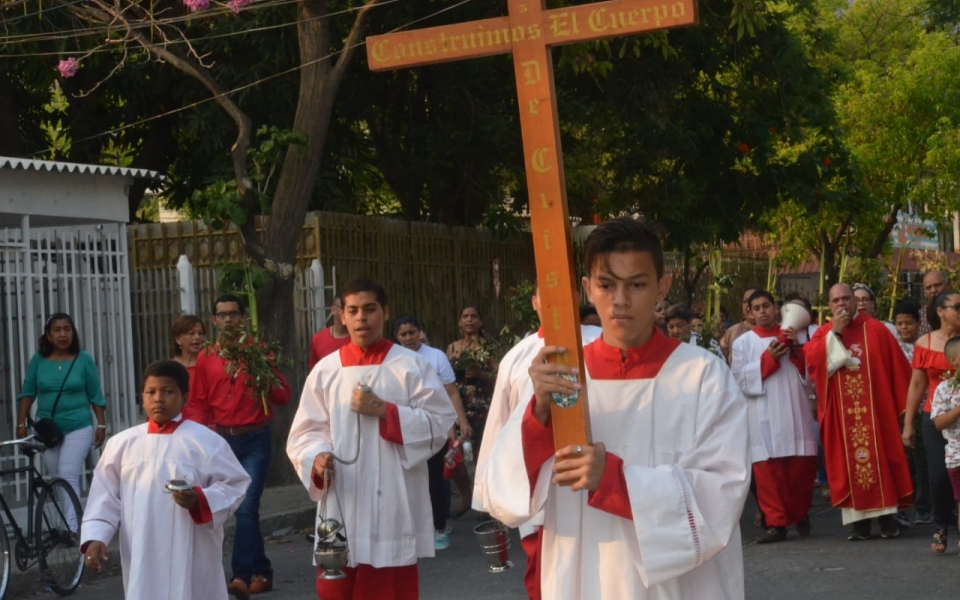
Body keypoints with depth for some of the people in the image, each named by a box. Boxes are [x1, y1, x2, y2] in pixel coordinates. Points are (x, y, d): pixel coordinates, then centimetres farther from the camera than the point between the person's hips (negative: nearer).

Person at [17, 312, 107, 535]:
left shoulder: (83, 359, -5)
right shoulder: (38, 360, -1)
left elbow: (96, 396, -1)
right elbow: (27, 393, 4)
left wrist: (101, 425, -2)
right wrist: (21, 424, -2)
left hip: (78, 428, -3)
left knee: (68, 476, -14)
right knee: (55, 479, 9)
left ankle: (71, 527, -17)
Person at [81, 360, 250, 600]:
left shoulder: (206, 441, -4)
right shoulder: (122, 443, 5)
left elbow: (234, 484, -2)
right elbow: (105, 496, 8)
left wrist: (200, 500, -18)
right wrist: (95, 537, -3)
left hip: (190, 559, -3)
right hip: (143, 559, 3)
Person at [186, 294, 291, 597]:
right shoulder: (206, 358, 7)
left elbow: (284, 395, 2)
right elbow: (197, 402, 8)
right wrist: (200, 430, -8)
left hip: (254, 440, -3)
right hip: (220, 440, 3)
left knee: (246, 508, -12)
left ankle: (242, 575, -9)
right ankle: (262, 572, 18)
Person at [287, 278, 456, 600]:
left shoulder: (411, 365, 0)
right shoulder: (325, 370, 6)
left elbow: (440, 422, -5)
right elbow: (305, 431, 7)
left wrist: (384, 411, -13)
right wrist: (318, 458, -14)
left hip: (394, 503, -2)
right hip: (342, 503, 2)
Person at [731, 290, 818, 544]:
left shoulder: (791, 337, 15)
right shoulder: (743, 342, 6)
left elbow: (808, 372, 11)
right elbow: (739, 378, -2)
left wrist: (796, 348, -5)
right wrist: (768, 359, -11)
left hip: (794, 412, 2)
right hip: (764, 417, -2)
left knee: (803, 465, 2)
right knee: (768, 469, -8)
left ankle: (800, 513, 23)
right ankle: (776, 523, -5)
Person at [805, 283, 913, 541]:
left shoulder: (876, 329, 3)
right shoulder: (824, 333, 8)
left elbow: (897, 368, 4)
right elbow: (811, 359, -10)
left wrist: (902, 404, 1)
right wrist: (835, 332, -12)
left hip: (875, 410, -1)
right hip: (841, 413, 1)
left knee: (880, 458, -2)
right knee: (850, 463, 0)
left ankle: (887, 517, 3)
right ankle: (859, 519, 3)